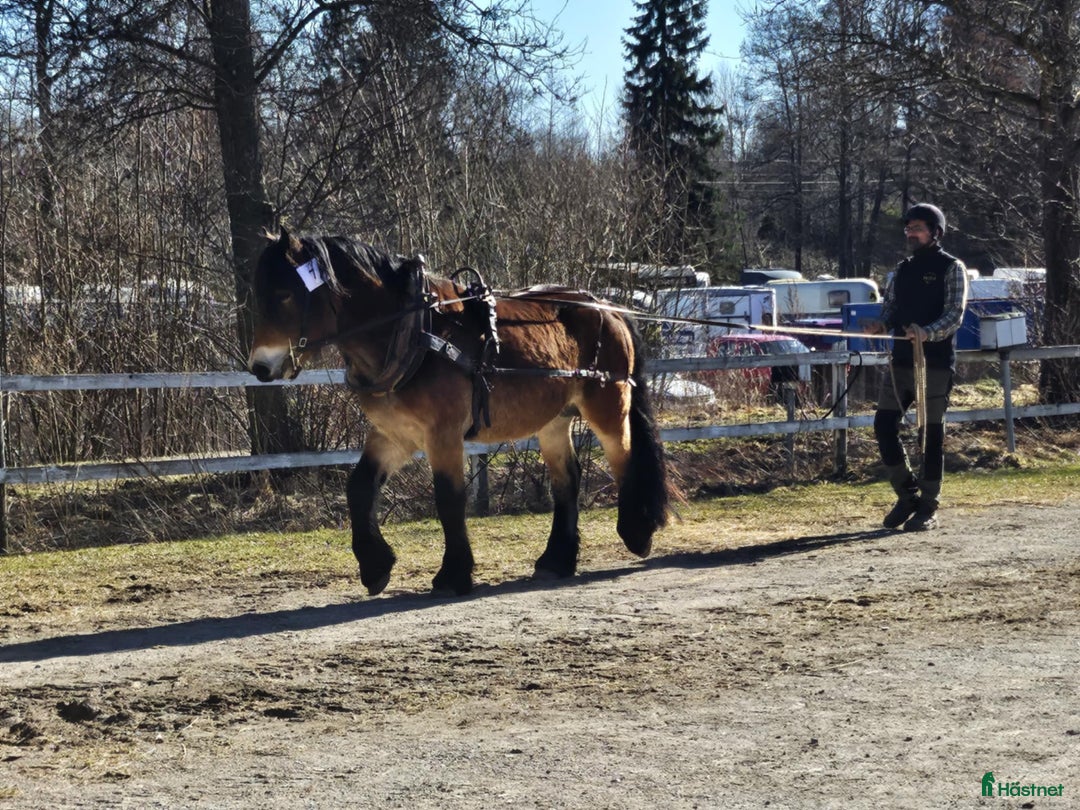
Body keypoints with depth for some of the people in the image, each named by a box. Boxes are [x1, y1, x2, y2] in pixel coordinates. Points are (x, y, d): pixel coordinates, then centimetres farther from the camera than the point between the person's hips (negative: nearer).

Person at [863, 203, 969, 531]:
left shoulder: (951, 267, -2)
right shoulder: (902, 269, 16)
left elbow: (955, 315, -11)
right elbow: (890, 308, 15)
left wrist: (927, 333, -30)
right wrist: (880, 325, -9)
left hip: (935, 363, -6)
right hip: (900, 361, 6)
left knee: (932, 435, -1)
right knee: (884, 426, -1)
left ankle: (928, 508, 6)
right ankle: (907, 495, 15)